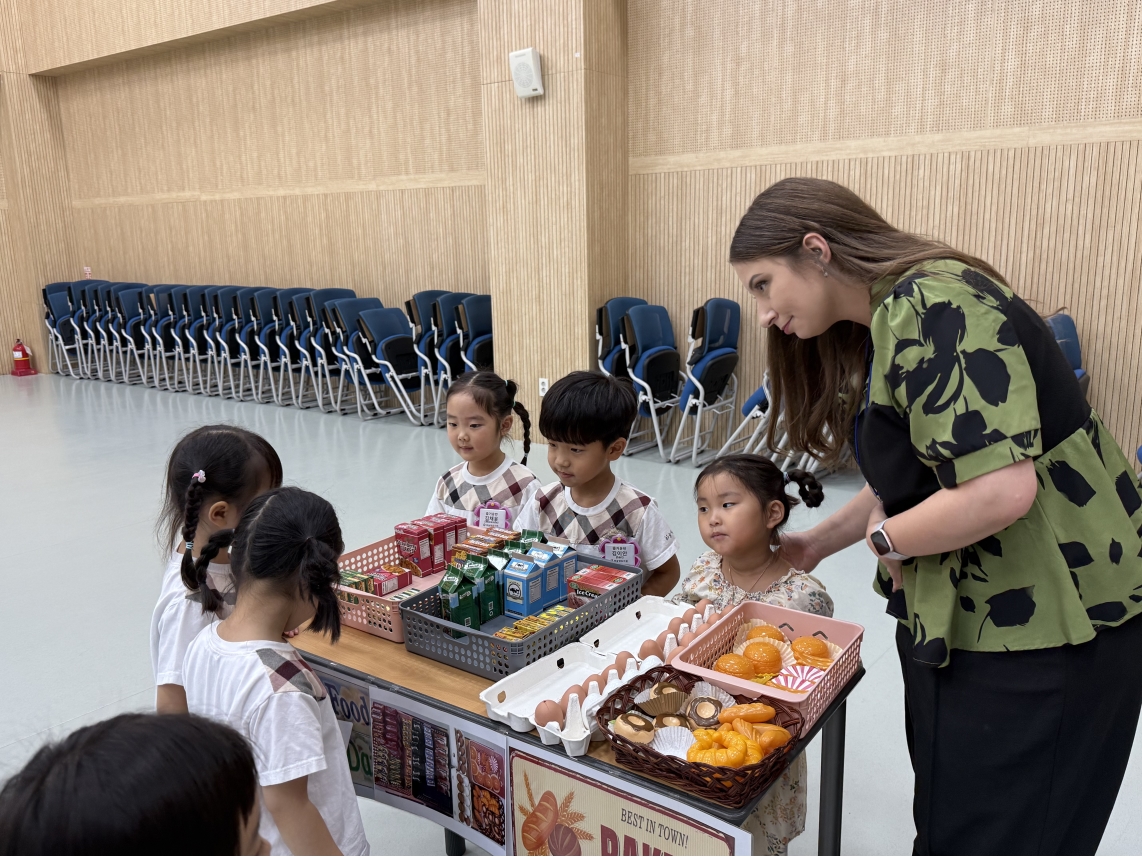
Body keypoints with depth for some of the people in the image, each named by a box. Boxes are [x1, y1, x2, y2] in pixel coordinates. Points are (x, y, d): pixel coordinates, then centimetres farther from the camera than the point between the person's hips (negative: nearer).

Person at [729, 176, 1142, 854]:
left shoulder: (932, 307, -23)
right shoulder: (884, 324, 10)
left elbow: (997, 491, -33)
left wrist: (886, 539, -16)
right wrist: (818, 543, 13)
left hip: (1047, 626, -10)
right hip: (960, 614, 10)